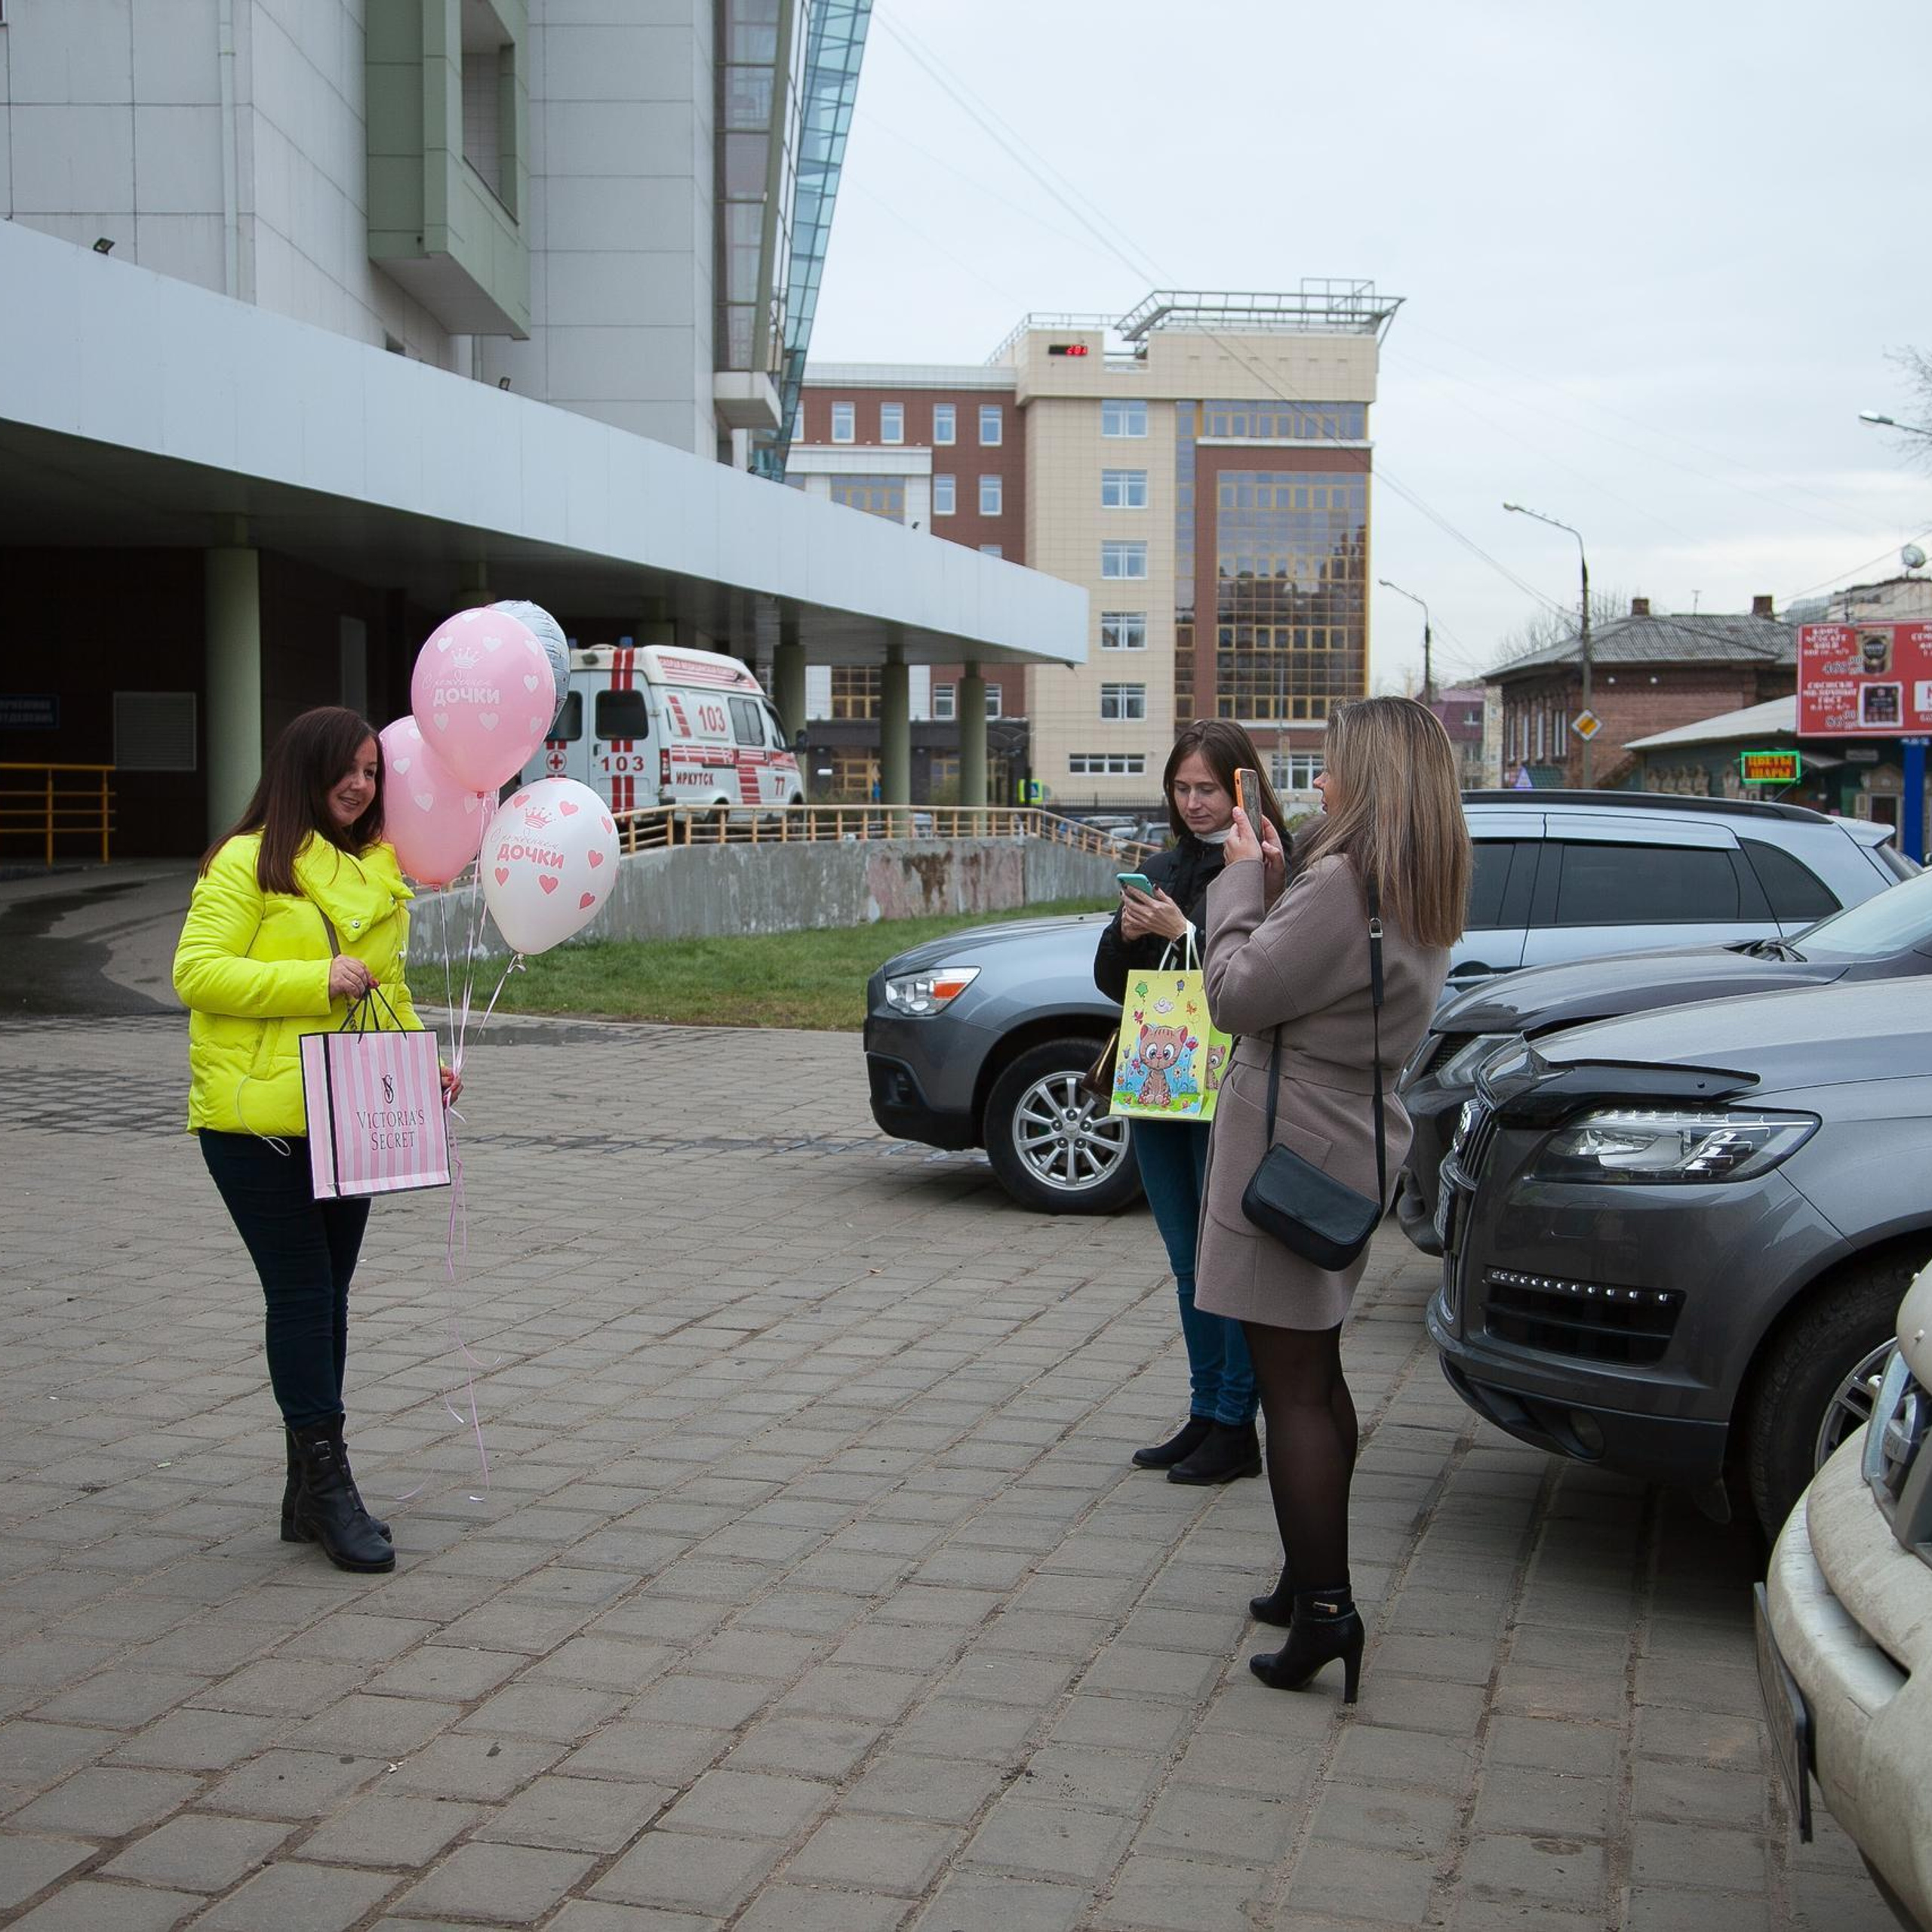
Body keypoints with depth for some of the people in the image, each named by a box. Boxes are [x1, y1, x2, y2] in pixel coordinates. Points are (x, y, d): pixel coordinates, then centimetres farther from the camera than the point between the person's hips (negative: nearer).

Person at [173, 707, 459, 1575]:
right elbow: (197, 973, -14)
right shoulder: (247, 862, -8)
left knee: (326, 1299, 11)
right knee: (302, 1297, -6)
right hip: (256, 1120, -7)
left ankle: (309, 1492, 20)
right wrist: (319, 982, -21)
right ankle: (328, 1486, 2)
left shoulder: (381, 870, 14)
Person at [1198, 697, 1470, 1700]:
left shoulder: (1340, 884, -21)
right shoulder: (1418, 900, 11)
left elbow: (1238, 993, -17)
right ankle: (1314, 1580, 29)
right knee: (1316, 1375, 19)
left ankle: (1322, 1608, -3)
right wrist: (1274, 876, 6)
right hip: (1348, 1151, 10)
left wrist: (1244, 876, -6)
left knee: (1292, 1390, -5)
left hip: (1290, 1154, -10)